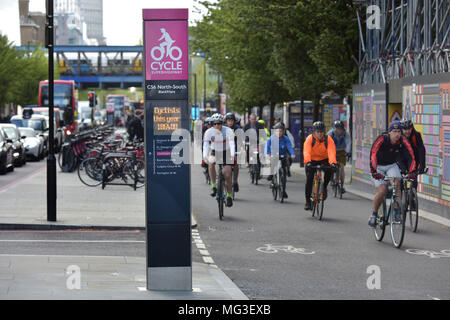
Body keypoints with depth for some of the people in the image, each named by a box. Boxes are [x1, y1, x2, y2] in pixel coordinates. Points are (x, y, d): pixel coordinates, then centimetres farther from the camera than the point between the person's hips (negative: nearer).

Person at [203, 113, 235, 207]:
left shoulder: (228, 131, -23)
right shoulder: (209, 132, -19)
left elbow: (232, 143, -34)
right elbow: (205, 145, -28)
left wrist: (232, 155, -51)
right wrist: (205, 156, -46)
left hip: (226, 153, -2)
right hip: (215, 152, 2)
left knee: (227, 175, -12)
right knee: (210, 164, -30)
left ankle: (229, 196, 4)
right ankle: (213, 187, -16)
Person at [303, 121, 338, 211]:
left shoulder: (328, 139, -17)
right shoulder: (310, 139, -19)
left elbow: (331, 152, -32)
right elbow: (306, 152, -33)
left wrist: (333, 163, -50)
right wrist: (308, 162, -51)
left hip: (324, 160, 1)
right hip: (312, 161, 0)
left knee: (330, 170, -30)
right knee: (309, 179, -16)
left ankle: (324, 186, -1)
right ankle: (308, 201, -5)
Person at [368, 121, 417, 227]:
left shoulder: (403, 141, -18)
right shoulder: (381, 139, -28)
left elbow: (411, 157, -22)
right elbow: (373, 155, -38)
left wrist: (411, 172, -37)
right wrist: (374, 172, -50)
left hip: (392, 165, 3)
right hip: (378, 166, -3)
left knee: (397, 184, -25)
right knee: (382, 191, -18)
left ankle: (397, 211, -14)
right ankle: (374, 214, 4)